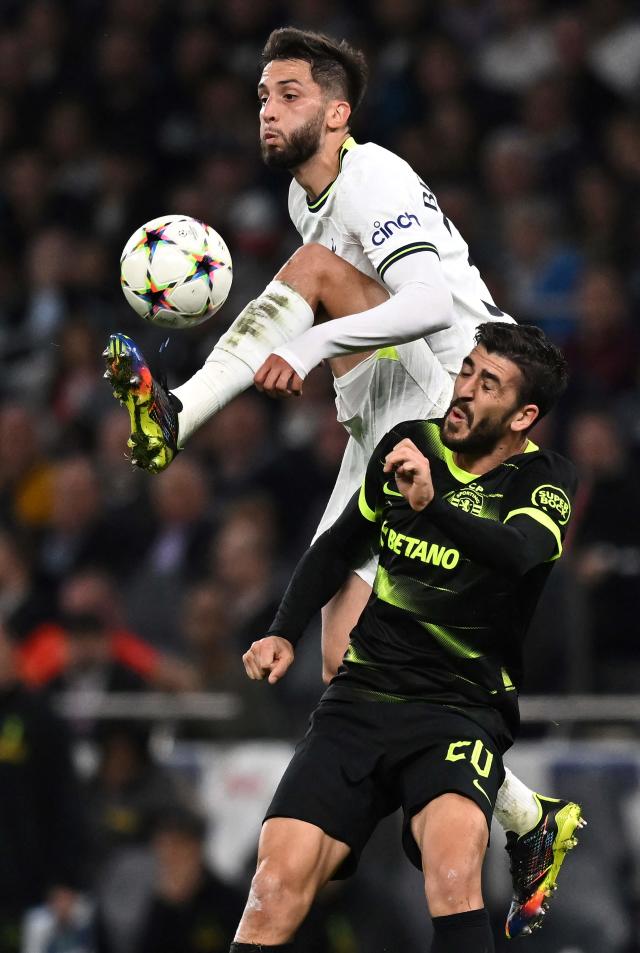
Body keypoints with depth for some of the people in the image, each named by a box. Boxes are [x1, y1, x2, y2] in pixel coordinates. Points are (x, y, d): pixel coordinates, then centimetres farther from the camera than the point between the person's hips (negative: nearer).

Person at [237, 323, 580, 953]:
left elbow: (519, 551, -27)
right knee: (276, 889, -16)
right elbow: (339, 547, 26)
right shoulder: (408, 445, 10)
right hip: (361, 695, 4)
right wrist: (283, 634, 12)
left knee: (452, 871, -34)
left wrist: (433, 504, -44)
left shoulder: (542, 479, -3)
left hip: (461, 707, -4)